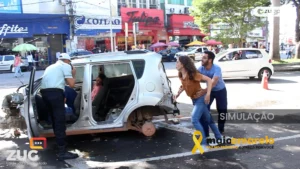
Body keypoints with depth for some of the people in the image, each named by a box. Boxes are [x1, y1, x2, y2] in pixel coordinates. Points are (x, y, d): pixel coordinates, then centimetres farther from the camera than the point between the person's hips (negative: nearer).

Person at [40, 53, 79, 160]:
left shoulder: (51, 67, 33)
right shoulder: (66, 66, 10)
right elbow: (71, 84, 2)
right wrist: (73, 74, 20)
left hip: (44, 92, 8)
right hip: (55, 92, -8)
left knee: (55, 120, 21)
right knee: (60, 122, -7)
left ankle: (59, 142, 35)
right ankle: (62, 152, -7)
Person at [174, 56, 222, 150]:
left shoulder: (193, 74, -24)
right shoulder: (181, 76, -2)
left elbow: (209, 80, -20)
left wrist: (208, 94, -26)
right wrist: (178, 94, 2)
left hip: (200, 99, -8)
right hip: (194, 100, 8)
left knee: (194, 120, -18)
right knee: (208, 119, 17)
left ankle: (203, 144, -11)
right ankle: (219, 138, 32)